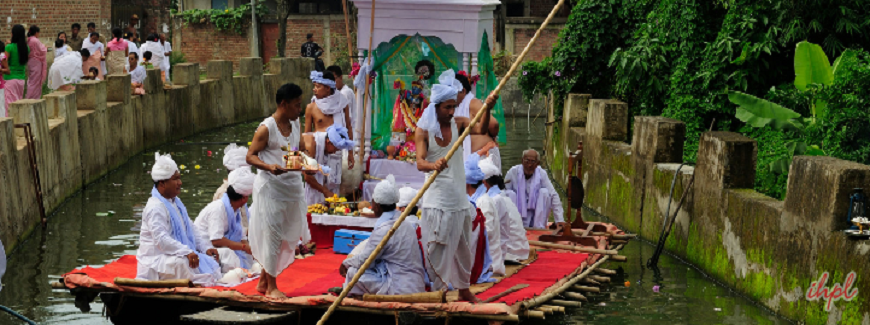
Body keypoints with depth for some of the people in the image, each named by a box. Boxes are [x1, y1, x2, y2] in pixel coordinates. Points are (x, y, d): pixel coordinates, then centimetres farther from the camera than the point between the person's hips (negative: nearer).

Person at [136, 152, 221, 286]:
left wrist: (206, 247, 6)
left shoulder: (176, 202, 16)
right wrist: (186, 252, -35)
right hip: (157, 258, -10)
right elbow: (161, 239, -28)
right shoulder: (155, 207, -17)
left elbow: (190, 229, 21)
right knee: (182, 262, -37)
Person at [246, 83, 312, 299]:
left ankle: (263, 281, 24)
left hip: (292, 184, 8)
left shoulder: (295, 124, 9)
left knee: (287, 235, 11)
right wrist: (269, 167, -28)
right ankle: (271, 286, 7)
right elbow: (251, 156, -13)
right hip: (271, 186, -8)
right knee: (272, 234, -3)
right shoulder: (266, 129, -13)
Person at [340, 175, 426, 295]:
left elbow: (364, 260, -10)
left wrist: (346, 263, 10)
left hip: (400, 289, -9)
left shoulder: (384, 230, -17)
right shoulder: (407, 222, 10)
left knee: (353, 272, -6)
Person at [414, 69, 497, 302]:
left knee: (463, 244, 12)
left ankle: (463, 289, 24)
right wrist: (433, 165, -40)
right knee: (438, 245, -5)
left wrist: (487, 108, -29)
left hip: (459, 195, 4)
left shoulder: (458, 124, 6)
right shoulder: (423, 130, -5)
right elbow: (420, 162, -17)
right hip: (436, 197, -4)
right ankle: (439, 290, 1)